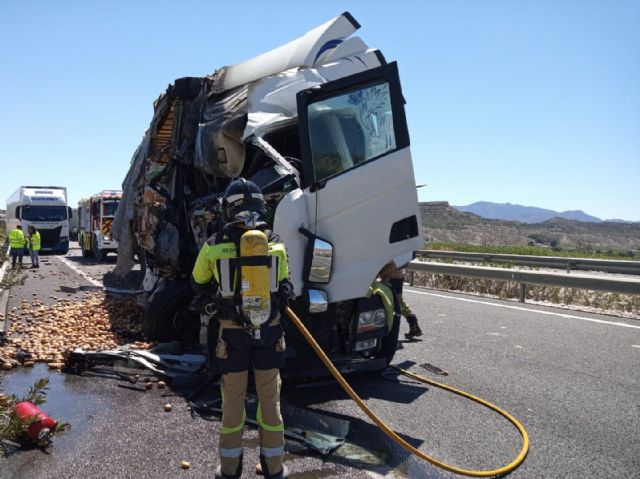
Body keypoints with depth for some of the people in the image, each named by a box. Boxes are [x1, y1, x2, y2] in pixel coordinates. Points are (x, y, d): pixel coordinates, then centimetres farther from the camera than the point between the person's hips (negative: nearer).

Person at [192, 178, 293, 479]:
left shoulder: (214, 245, -9)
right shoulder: (275, 243, -4)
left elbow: (199, 284, 7)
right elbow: (283, 288, 6)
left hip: (233, 333, -1)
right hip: (270, 331, 1)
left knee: (233, 400, 14)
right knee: (270, 399, 14)